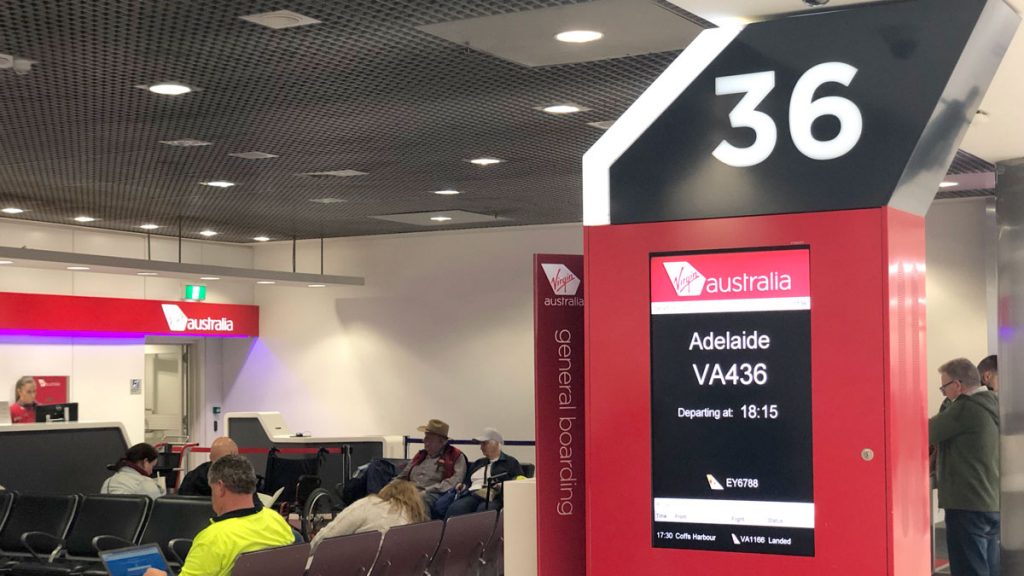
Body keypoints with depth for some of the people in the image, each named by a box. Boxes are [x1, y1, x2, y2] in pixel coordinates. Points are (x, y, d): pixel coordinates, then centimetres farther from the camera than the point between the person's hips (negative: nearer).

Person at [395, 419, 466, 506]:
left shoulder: (456, 457, 9)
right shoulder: (420, 456, 31)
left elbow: (455, 481, -6)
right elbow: (402, 476, 30)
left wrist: (427, 491, -14)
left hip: (433, 494, -6)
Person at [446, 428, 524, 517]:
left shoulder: (511, 462, 18)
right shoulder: (478, 463, 37)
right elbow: (468, 481, 38)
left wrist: (502, 486, -13)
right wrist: (463, 485, 14)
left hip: (494, 497, -4)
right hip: (473, 495, 4)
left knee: (483, 510, -41)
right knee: (455, 509, -31)